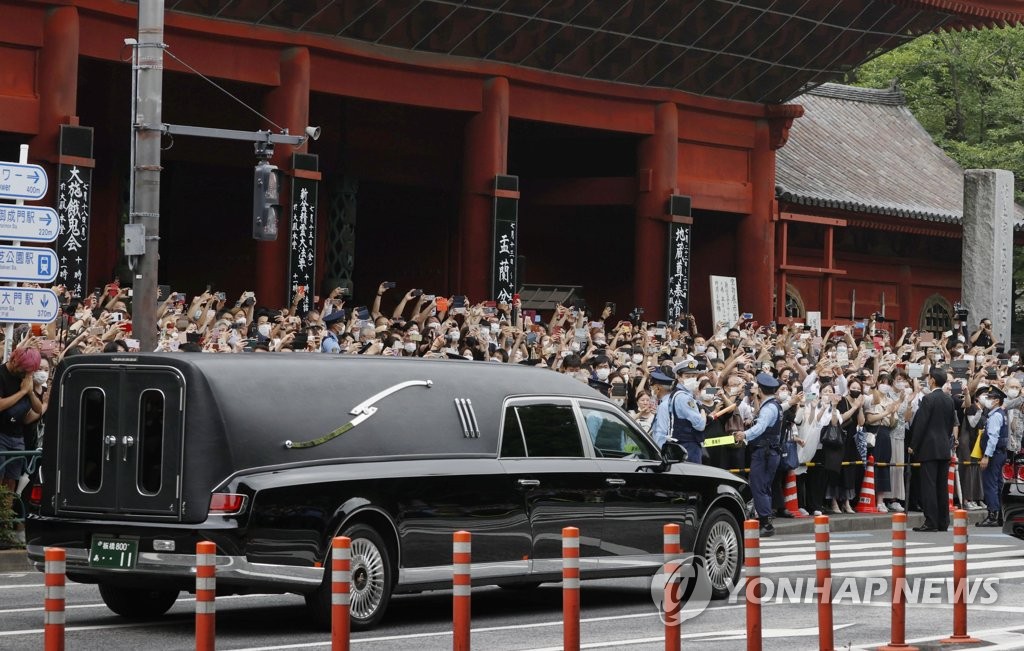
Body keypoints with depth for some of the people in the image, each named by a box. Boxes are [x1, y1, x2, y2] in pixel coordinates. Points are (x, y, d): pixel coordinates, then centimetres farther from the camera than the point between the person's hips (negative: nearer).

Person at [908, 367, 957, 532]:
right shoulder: (949, 400, 10)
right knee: (942, 486, 9)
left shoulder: (928, 399, -12)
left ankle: (931, 522, -10)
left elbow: (920, 424, -13)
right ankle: (943, 522, 11)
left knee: (928, 485, -6)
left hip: (929, 448, -7)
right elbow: (952, 423, 16)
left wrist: (913, 445, -6)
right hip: (945, 447, 7)